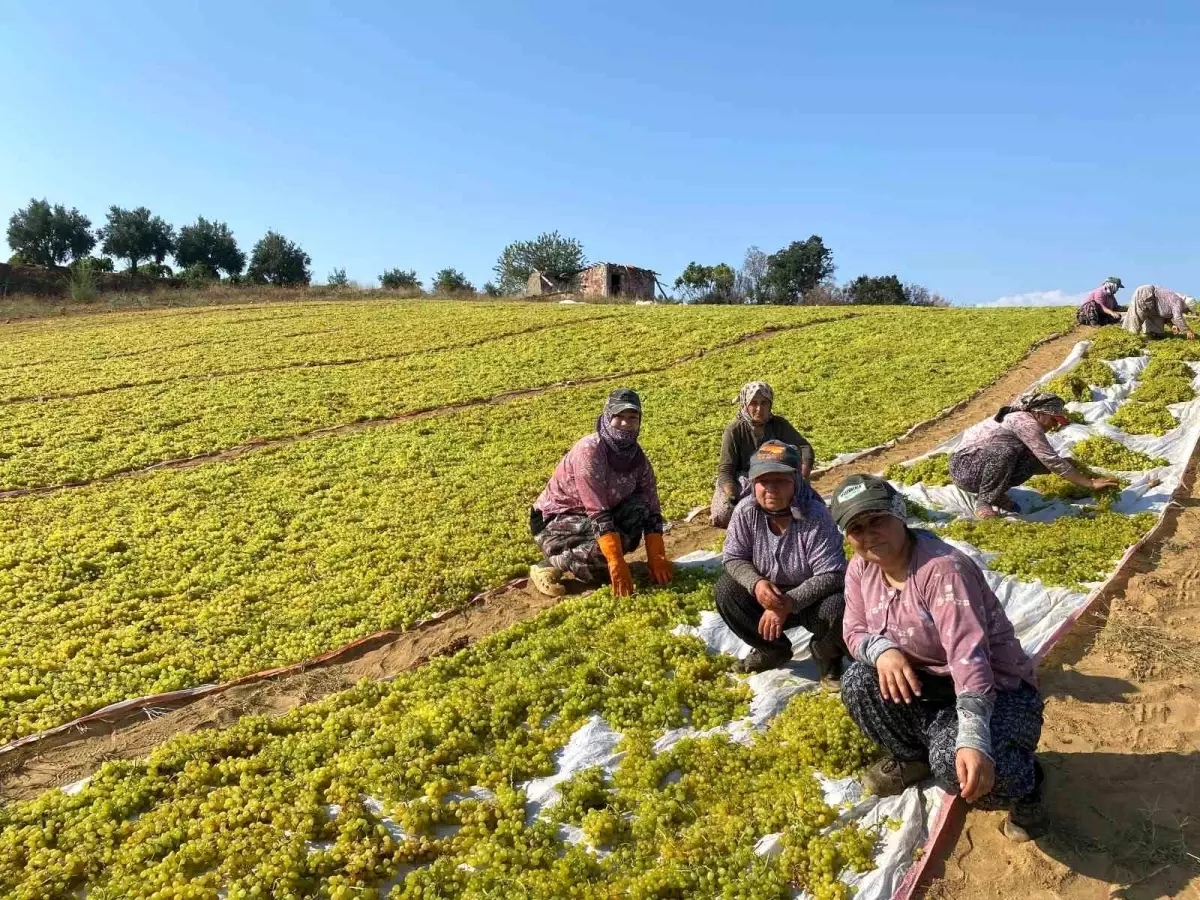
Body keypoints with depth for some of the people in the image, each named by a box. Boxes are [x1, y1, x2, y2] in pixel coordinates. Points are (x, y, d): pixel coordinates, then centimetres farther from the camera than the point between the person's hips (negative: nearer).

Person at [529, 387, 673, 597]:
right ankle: (548, 566, -8)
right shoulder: (589, 450, -27)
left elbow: (651, 510, -5)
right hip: (553, 522, -6)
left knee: (639, 507, -17)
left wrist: (657, 560, -15)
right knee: (606, 547, -32)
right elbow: (598, 514, -32)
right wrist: (618, 566, -35)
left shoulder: (637, 458, -6)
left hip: (589, 520, 7)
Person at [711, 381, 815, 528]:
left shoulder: (779, 424, -3)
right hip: (742, 481, -2)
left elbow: (804, 447, -8)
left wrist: (802, 478, -27)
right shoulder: (734, 430, -12)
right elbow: (725, 469, -17)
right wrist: (732, 497, -36)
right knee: (723, 515, -30)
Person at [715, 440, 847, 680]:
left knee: (838, 610, -34)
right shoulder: (746, 511, -17)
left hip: (811, 597, -4)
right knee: (726, 589, -18)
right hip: (767, 594, 4)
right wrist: (756, 583, -31)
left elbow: (831, 575, -26)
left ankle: (826, 654, 5)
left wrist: (788, 603, -34)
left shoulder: (816, 517, -27)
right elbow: (734, 557, -9)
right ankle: (773, 649, 6)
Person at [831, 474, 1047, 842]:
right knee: (858, 682, -18)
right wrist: (882, 650, -26)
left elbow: (968, 655, -37)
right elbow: (855, 631, -1)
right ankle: (912, 756, 11)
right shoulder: (861, 568, -6)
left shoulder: (942, 568, -29)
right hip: (927, 683, 7)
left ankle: (1023, 782, 5)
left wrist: (973, 740, -47)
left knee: (953, 764, -32)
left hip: (997, 688, -6)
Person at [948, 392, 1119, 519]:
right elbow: (1052, 461, -19)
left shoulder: (1021, 418, 12)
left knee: (1037, 460, -5)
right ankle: (983, 501, -21)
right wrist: (1090, 484, -14)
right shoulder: (1026, 422, -16)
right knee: (1006, 450, -37)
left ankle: (996, 492, 4)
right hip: (964, 467, -9)